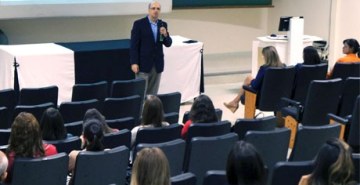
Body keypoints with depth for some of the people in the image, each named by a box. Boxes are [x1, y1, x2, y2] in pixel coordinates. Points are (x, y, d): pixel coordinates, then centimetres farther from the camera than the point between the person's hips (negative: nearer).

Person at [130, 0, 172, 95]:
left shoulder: (163, 24, 9)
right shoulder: (139, 24, -5)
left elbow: (168, 44, 8)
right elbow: (134, 45, -7)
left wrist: (165, 35, -13)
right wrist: (134, 63, -13)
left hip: (158, 64, 4)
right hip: (143, 64, -4)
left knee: (153, 93, 8)